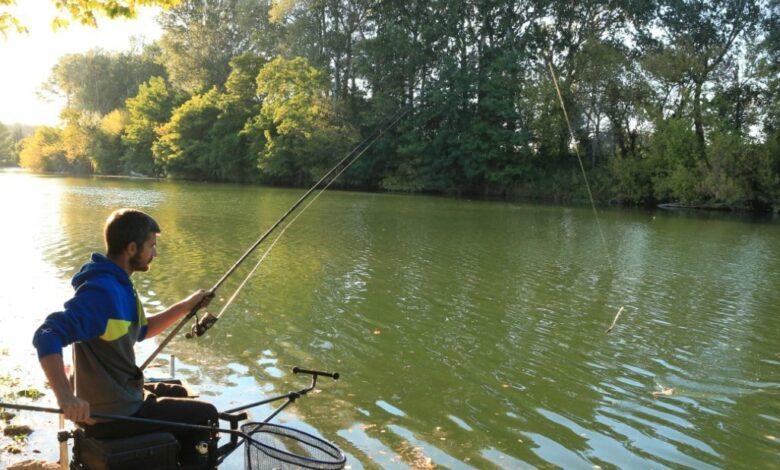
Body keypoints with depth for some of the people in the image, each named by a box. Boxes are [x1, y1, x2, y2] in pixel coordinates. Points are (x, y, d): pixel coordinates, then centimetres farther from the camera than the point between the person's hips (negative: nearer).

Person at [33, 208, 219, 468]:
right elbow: (47, 336, -35)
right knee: (205, 414, 2)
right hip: (112, 413, -10)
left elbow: (141, 330, 17)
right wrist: (65, 396, -46)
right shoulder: (102, 290, -26)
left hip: (117, 394, 10)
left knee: (178, 394, 30)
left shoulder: (118, 284, 6)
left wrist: (186, 306, 9)